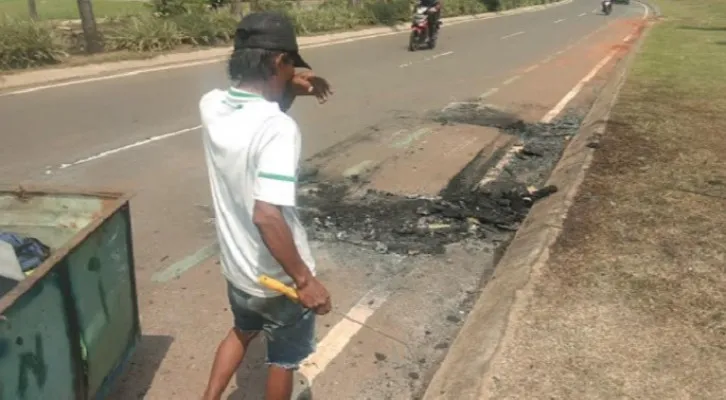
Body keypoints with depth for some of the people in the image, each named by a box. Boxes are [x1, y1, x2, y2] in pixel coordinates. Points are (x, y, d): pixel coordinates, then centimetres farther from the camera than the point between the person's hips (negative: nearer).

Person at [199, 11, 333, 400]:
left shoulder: (211, 105, -7)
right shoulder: (278, 128, -30)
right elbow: (267, 215, -36)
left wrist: (287, 90, 1)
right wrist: (305, 279, -27)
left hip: (236, 268, 7)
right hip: (279, 279, -6)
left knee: (242, 331, 36)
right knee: (283, 359, 21)